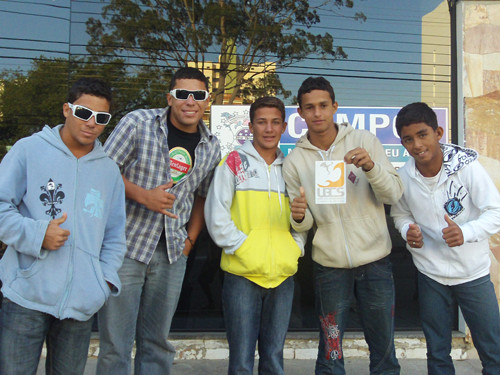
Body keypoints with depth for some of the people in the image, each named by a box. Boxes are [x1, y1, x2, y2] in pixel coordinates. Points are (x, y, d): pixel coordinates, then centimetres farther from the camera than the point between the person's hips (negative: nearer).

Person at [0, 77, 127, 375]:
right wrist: (36, 234, -16)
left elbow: (115, 234, 16)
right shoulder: (29, 150, -1)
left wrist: (106, 277, 4)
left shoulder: (110, 169, 12)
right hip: (27, 295, -3)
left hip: (82, 303, 4)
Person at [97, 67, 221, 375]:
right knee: (115, 345, 1)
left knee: (157, 343, 14)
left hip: (172, 254, 4)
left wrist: (190, 239, 7)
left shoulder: (211, 147, 7)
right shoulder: (138, 123, -5)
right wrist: (142, 195, -16)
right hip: (126, 245, -3)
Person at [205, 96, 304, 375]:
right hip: (242, 275, -4)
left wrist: (296, 248, 4)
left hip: (283, 276, 4)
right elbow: (216, 215, -4)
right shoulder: (234, 162, 1)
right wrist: (241, 247, -11)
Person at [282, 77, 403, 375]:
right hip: (330, 265, 0)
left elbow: (394, 194, -7)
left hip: (375, 259, 0)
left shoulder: (365, 141, -2)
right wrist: (300, 217, -20)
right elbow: (303, 224, 4)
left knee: (384, 347, 12)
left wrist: (371, 166, -24)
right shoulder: (294, 161, 0)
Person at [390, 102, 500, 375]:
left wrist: (465, 232, -29)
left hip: (473, 272, -2)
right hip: (431, 274, 2)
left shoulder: (466, 166, -16)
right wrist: (408, 230, -14)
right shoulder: (403, 178, -9)